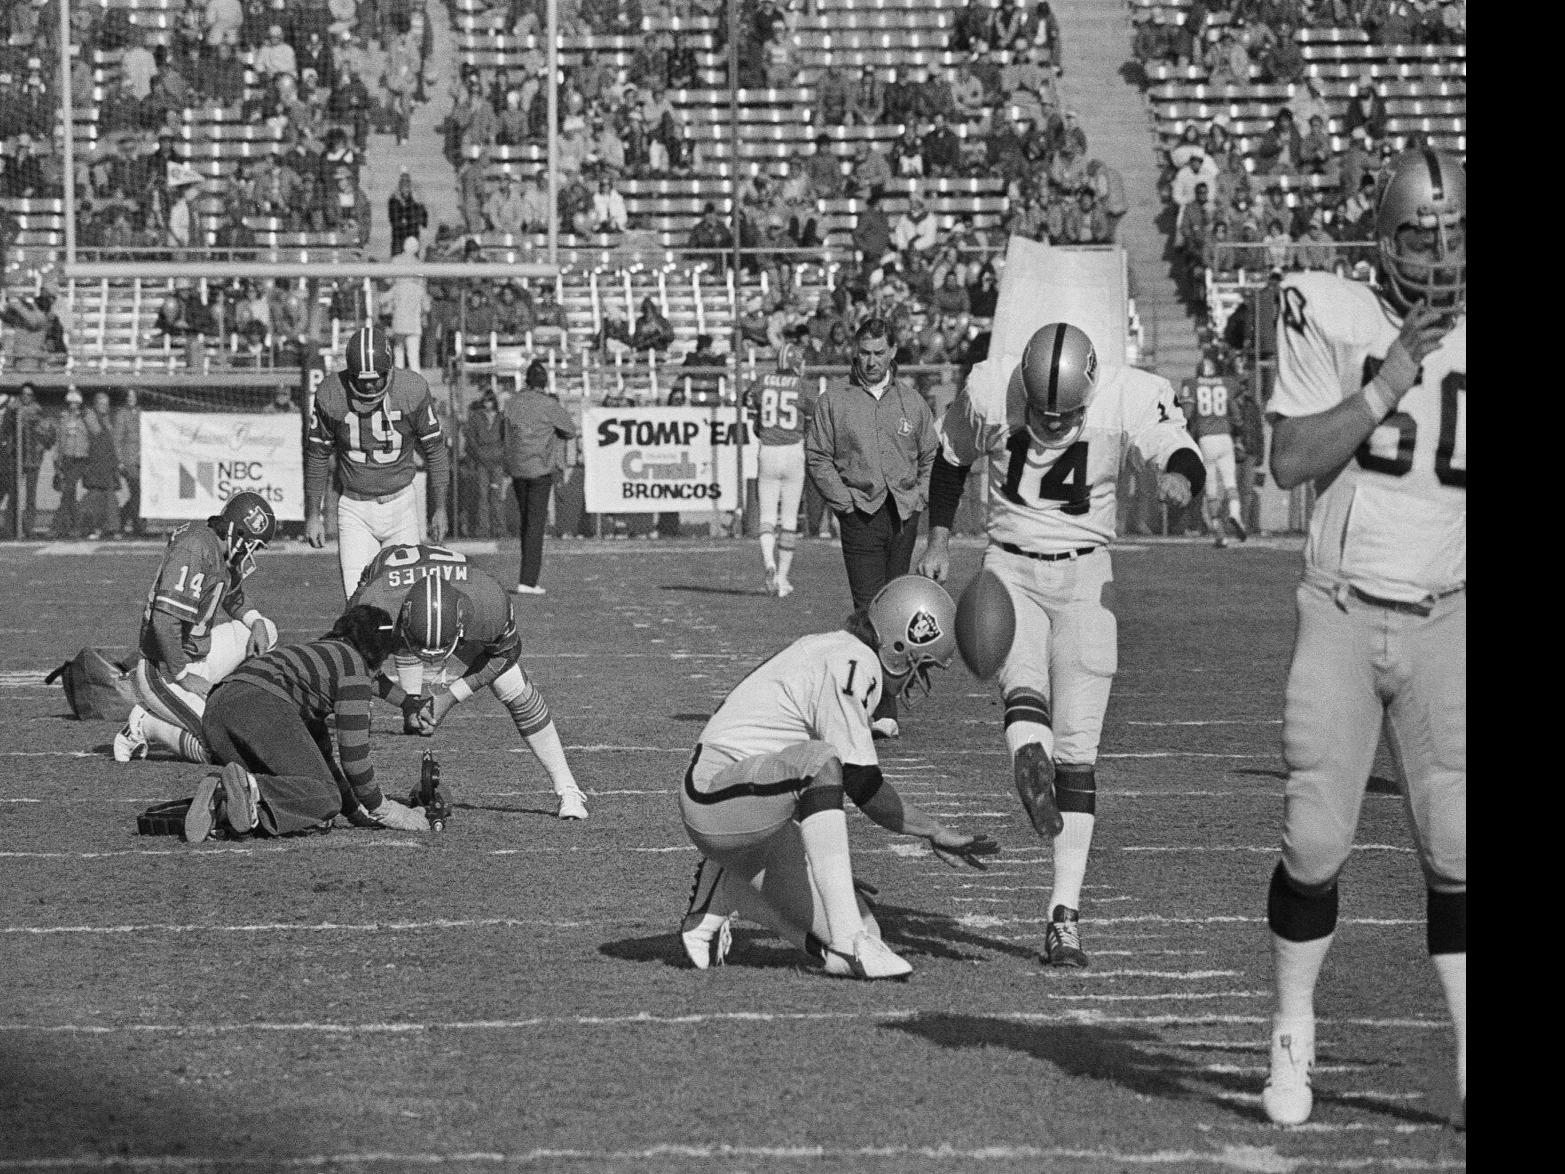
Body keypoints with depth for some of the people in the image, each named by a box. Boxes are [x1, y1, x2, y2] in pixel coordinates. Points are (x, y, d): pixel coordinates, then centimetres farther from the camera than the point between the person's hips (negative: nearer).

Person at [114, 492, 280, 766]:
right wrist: (182, 676, -20)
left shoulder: (222, 549, 7)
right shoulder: (196, 548, -24)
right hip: (161, 674, -10)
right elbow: (164, 620, -29)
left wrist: (256, 622, 6)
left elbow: (233, 599, 27)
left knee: (265, 632, 15)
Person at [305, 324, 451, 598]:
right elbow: (317, 456, 3)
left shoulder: (412, 391, -13)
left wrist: (440, 509, 3)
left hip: (400, 506, 0)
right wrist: (312, 515, 5)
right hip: (355, 511, 0)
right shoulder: (332, 396, -12)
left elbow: (434, 450, 0)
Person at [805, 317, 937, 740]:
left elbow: (931, 458, 18)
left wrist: (917, 498, 3)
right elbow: (817, 457, 3)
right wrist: (845, 502, -6)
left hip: (904, 516, 3)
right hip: (860, 515, -3)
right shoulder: (834, 399, 2)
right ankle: (881, 709, -18)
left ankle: (884, 708, 18)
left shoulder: (911, 401, 11)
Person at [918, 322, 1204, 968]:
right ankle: (1031, 766, -59)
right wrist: (939, 541, 12)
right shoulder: (989, 390, -10)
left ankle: (1064, 911, -3)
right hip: (1010, 569, 1)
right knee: (1024, 688, -29)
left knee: (1077, 747, -4)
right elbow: (951, 460, 10)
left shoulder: (1129, 396, -14)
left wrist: (1179, 475, -50)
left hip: (1085, 575, -1)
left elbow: (1181, 452, -27)